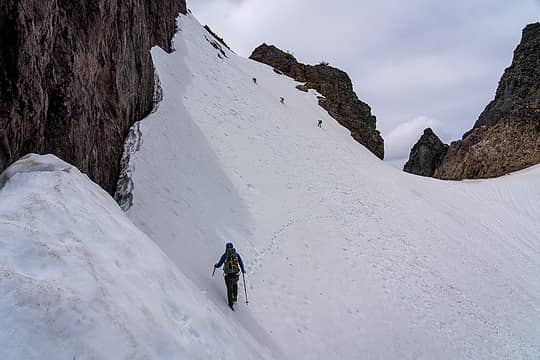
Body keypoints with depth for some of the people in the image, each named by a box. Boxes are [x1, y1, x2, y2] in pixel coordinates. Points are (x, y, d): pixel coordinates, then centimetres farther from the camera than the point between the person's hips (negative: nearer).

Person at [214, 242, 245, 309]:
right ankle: (235, 297, 39)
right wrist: (243, 270, 23)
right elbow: (241, 263, 6)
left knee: (229, 288, 11)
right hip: (236, 274, 2)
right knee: (235, 284, 31)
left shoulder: (225, 255, -6)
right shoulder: (237, 254, 0)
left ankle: (230, 303, 10)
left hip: (228, 275, -2)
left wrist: (216, 266, 22)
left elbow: (219, 264, -1)